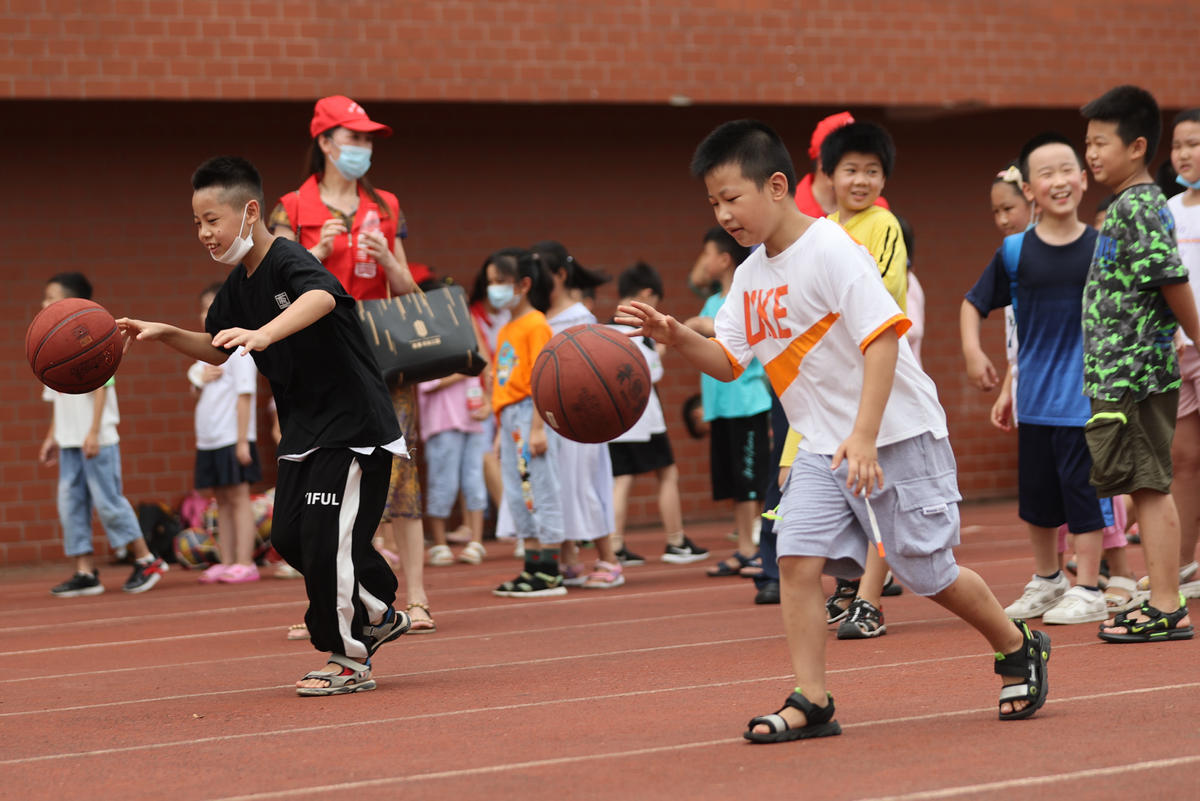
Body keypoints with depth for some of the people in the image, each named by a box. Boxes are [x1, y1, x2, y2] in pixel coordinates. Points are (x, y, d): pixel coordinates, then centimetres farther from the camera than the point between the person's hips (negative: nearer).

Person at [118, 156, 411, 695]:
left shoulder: (289, 262, -20)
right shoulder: (238, 285, 8)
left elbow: (321, 296, -44)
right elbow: (218, 350, 23)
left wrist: (264, 333, -61)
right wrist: (162, 333, 6)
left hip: (353, 428, -9)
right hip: (304, 431, 9)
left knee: (327, 538, -9)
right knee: (289, 535, 8)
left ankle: (349, 660, 5)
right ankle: (378, 616, 27)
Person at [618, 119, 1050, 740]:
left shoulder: (831, 250, -18)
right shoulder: (750, 275, 7)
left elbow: (883, 337, -24)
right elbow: (728, 360, 10)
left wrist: (864, 435, -31)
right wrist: (677, 337, -10)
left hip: (897, 434, -7)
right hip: (821, 445, 7)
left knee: (927, 572, 2)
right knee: (797, 557, -10)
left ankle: (1018, 647, 26)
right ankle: (811, 701, -7)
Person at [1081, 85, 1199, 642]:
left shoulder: (1137, 207, -14)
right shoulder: (1130, 205, 16)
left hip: (1131, 373, -10)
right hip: (1119, 372, 10)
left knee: (1150, 488, -8)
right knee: (1148, 488, 11)